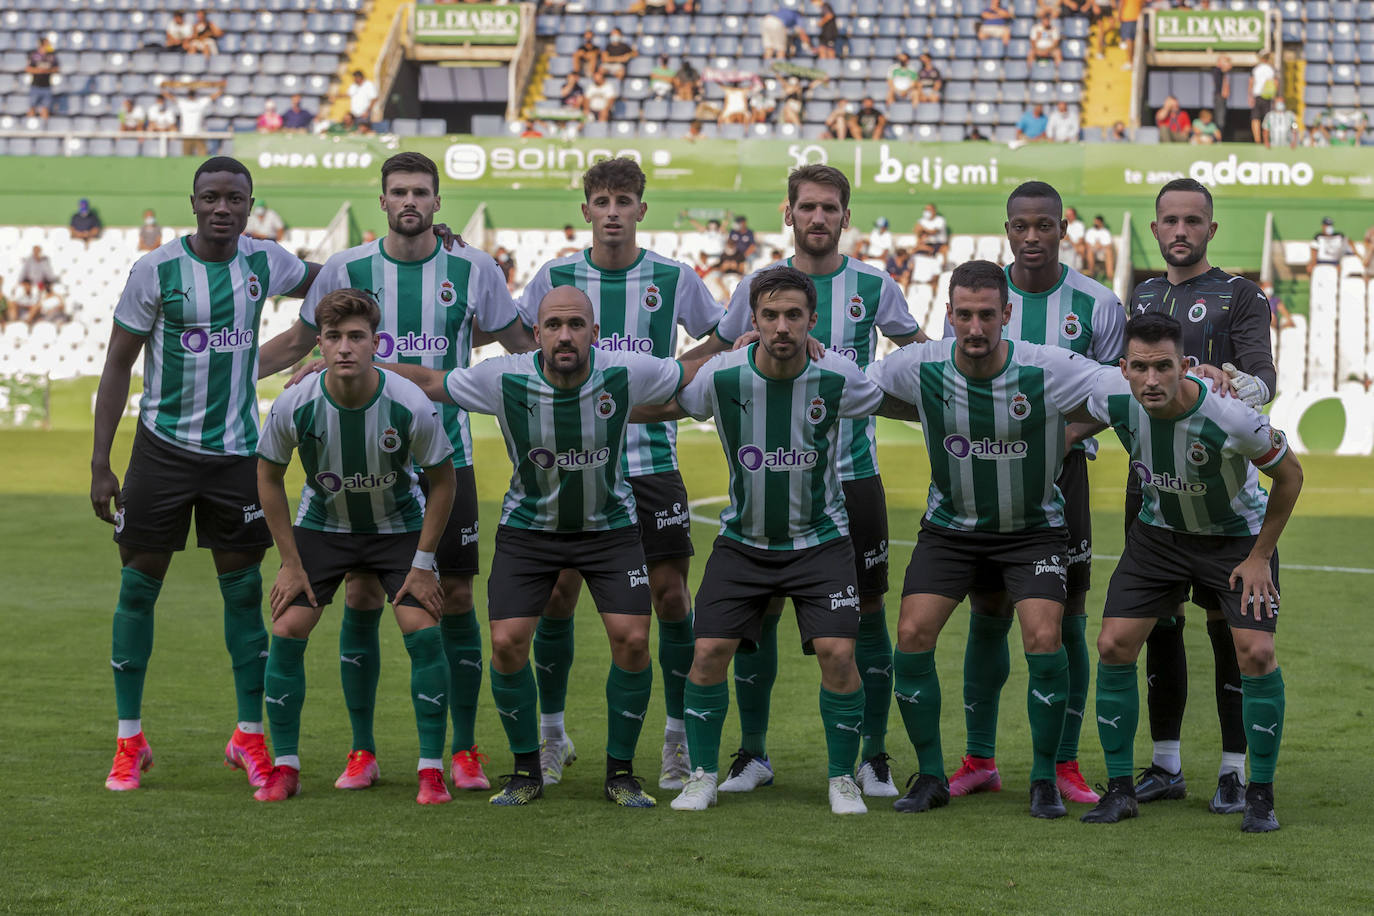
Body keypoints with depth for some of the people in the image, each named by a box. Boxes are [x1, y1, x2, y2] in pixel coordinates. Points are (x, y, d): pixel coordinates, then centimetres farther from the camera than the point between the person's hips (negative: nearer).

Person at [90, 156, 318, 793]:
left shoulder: (266, 262, 1)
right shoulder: (155, 270, -8)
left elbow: (320, 282, 23)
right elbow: (117, 365, -3)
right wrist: (100, 464, -7)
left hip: (237, 451, 2)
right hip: (163, 447, -2)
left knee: (244, 589, 4)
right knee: (139, 585, 0)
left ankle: (249, 735, 15)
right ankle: (130, 741, 10)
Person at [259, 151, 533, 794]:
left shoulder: (473, 270, 0)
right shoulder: (346, 270, 0)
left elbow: (522, 346, 13)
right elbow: (297, 343, 12)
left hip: (445, 456, 0)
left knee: (456, 597, 0)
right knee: (361, 597, 0)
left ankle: (464, 752, 10)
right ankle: (362, 752, 11)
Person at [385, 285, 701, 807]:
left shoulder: (625, 373, -20)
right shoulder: (505, 380, -20)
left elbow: (693, 376, 0)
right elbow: (428, 382, -6)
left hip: (609, 525, 0)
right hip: (529, 526, 0)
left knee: (632, 641, -13)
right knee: (507, 644, -11)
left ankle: (620, 773, 6)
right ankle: (526, 771, 10)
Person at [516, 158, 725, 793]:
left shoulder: (674, 279, 0)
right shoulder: (555, 277, 2)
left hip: (651, 460, -1)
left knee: (671, 596, -4)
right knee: (555, 599, 1)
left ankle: (678, 738, 8)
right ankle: (552, 732, 16)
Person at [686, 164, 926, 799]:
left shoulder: (873, 287, 3)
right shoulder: (758, 285, 4)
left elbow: (921, 353, 18)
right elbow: (714, 351, 17)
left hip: (853, 475, 0)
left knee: (866, 609, 1)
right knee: (758, 610, 1)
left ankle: (874, 756, 11)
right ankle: (753, 754, 14)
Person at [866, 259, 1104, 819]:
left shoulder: (1049, 369, -21)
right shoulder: (920, 368, -15)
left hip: (1033, 527, -2)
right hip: (950, 526, 2)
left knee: (1044, 638, -18)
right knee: (912, 635, -11)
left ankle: (1044, 780, 0)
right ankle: (931, 776, 6)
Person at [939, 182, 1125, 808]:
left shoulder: (1097, 305, 0)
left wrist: (1067, 433, -13)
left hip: (1060, 469, -1)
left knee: (1067, 618, 0)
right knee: (987, 614, 4)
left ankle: (1065, 764, 9)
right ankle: (980, 760, 14)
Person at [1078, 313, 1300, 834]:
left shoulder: (1232, 419, -34)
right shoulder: (1111, 397, -24)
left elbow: (1289, 475, -15)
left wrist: (1259, 556, -11)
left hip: (1237, 536, -3)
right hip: (1158, 532, 3)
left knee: (1256, 654, -16)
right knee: (1114, 645, -8)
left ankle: (1260, 796, 0)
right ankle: (1120, 789, 6)